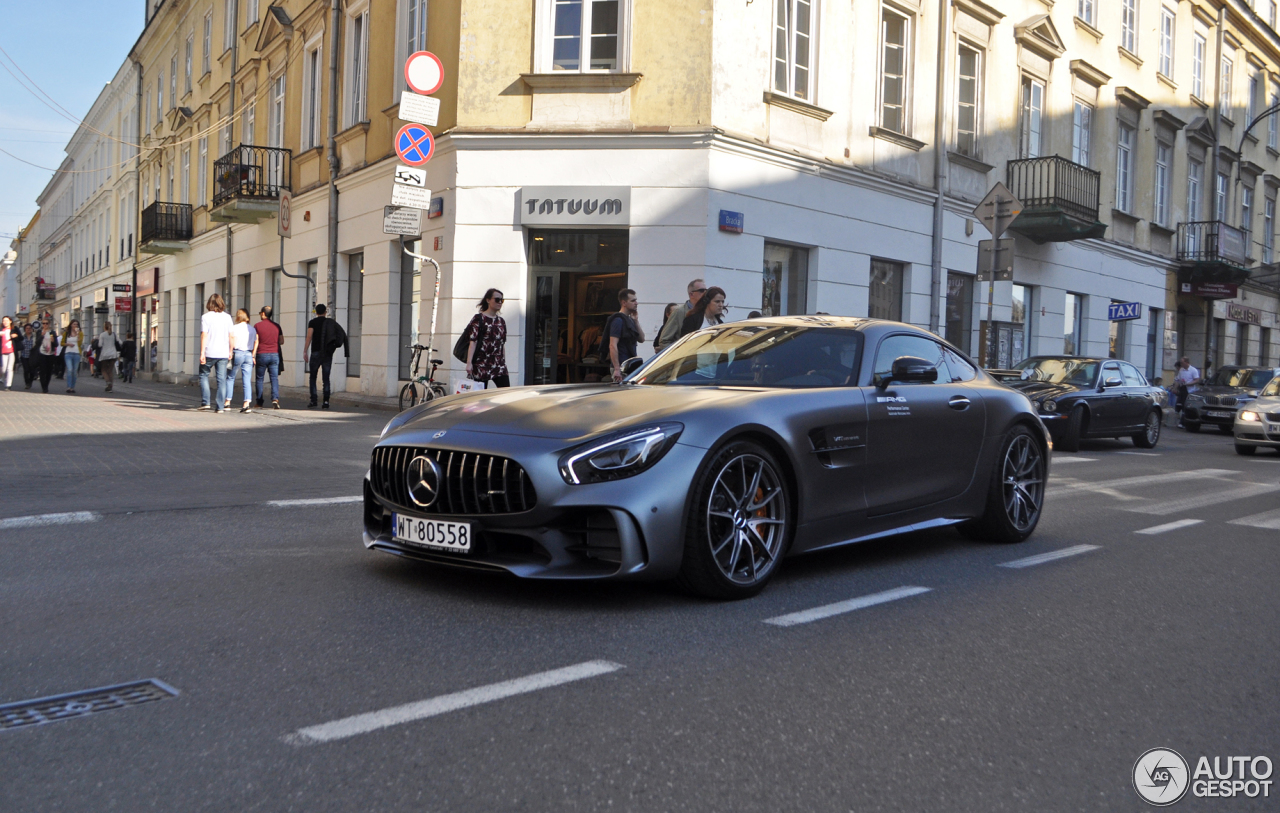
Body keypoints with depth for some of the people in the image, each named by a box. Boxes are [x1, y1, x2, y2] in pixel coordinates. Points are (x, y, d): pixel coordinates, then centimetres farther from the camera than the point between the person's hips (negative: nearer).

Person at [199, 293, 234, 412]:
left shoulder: (206, 317, -4)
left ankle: (205, 402, 5)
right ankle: (220, 407, 1)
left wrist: (202, 353, -11)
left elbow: (204, 335, -10)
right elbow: (230, 336, 7)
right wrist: (230, 352, 15)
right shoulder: (227, 317, 6)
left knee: (204, 375, 14)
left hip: (209, 353, -3)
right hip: (223, 353, 3)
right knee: (221, 379, 3)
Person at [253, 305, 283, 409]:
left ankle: (259, 402, 11)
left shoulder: (257, 326, -3)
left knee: (259, 378, 8)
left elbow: (255, 342, -5)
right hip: (275, 354, 2)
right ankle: (275, 398, -18)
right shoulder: (276, 326, 5)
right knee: (274, 378, 0)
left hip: (262, 354, -2)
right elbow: (282, 341, 10)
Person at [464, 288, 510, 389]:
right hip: (481, 365, -5)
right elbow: (472, 342, -8)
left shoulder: (501, 321, 16)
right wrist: (469, 363, -16)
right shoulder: (478, 319, -1)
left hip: (499, 365, 5)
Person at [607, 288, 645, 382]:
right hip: (621, 367, -9)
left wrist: (636, 321, 2)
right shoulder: (618, 320, -13)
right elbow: (612, 345, -20)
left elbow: (641, 339, 13)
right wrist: (617, 369, -25)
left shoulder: (629, 319, 16)